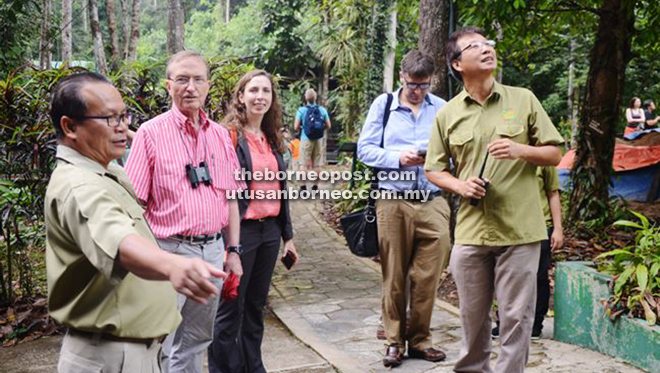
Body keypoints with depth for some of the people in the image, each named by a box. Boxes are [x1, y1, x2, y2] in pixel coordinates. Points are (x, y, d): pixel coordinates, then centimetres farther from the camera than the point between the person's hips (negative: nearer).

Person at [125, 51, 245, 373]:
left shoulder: (220, 135, 8)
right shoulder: (151, 133, -6)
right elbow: (134, 204, -8)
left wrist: (233, 250, 10)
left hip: (213, 251, 5)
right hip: (169, 251, -5)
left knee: (196, 343, 17)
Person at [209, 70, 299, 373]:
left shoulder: (272, 140, 12)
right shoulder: (229, 136, -10)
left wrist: (287, 235, 15)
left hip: (269, 230, 7)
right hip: (240, 231, -7)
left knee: (256, 306, 16)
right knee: (230, 310, 3)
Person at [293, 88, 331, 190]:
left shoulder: (301, 110, -8)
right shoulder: (322, 110, -2)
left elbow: (296, 127, -9)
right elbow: (328, 126, 2)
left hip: (306, 140, -2)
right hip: (319, 140, 2)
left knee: (305, 164, 4)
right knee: (317, 164, 9)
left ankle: (303, 186, 2)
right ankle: (315, 185, 12)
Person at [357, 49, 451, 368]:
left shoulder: (442, 108, 9)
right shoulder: (383, 105, 5)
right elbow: (365, 148, 2)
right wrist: (398, 158, -12)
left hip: (433, 203, 1)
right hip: (393, 203, -1)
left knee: (427, 277, 4)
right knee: (394, 277, 7)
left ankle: (420, 340, 20)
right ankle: (394, 341, 20)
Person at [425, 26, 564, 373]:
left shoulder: (523, 100, 2)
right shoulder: (447, 114, 5)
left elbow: (554, 154, 6)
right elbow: (433, 169, 11)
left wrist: (520, 150, -14)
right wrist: (460, 185, -9)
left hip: (519, 229, -1)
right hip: (470, 230, 2)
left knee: (516, 315, 4)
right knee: (472, 314, 14)